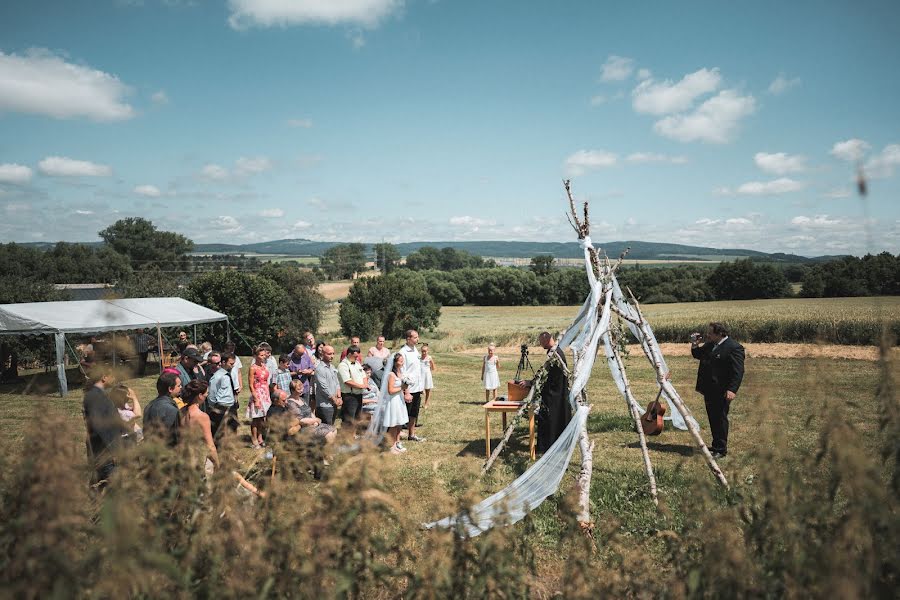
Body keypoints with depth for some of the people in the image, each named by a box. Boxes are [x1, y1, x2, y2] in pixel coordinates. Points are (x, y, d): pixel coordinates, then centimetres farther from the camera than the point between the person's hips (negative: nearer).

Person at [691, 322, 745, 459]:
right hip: (709, 390, 8)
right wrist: (695, 345, 8)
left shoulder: (734, 348, -15)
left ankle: (721, 450, 8)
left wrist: (732, 390, -26)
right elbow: (698, 355, 28)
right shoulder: (710, 345, 11)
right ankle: (716, 446, 27)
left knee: (720, 419, -1)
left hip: (721, 392, -8)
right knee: (712, 419, 16)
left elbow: (738, 371, -19)